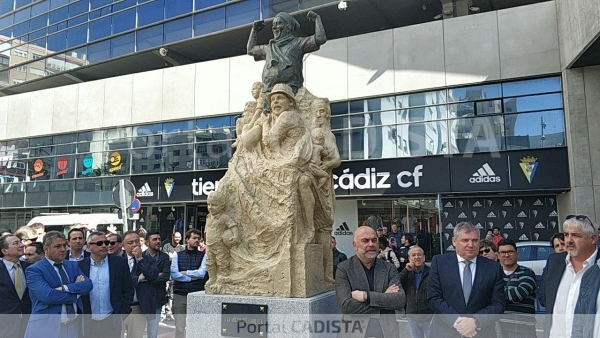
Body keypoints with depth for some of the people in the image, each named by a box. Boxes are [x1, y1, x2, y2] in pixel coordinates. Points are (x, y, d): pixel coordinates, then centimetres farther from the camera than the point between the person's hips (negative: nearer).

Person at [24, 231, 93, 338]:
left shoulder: (73, 265, 10)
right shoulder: (33, 270, -7)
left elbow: (88, 284, -5)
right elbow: (47, 295, -21)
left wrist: (65, 288, -19)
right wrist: (76, 293, -10)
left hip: (74, 324, 5)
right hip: (47, 327, -5)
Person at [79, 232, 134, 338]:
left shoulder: (120, 263, -1)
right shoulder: (81, 266, 0)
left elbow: (128, 291, 2)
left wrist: (122, 315, -2)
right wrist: (80, 317, 1)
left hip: (112, 321, 0)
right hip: (89, 322, 1)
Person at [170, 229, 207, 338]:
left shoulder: (203, 255, 3)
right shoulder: (177, 255, 6)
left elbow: (202, 273, -11)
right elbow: (173, 274, -7)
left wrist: (185, 272, -5)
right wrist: (193, 277, -9)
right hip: (179, 294, 1)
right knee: (179, 328, 7)